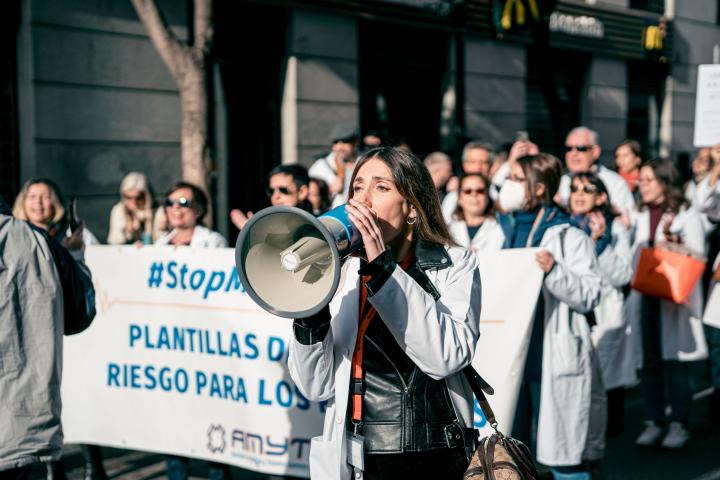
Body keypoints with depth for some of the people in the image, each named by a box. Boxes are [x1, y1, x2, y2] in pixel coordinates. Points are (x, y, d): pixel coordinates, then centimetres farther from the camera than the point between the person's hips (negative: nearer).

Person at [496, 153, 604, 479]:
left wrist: (553, 270, -25)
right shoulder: (507, 231, 13)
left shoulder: (569, 237, -6)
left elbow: (589, 295, -13)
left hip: (556, 360, -6)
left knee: (564, 453, 0)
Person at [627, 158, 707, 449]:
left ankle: (679, 425, 5)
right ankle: (654, 422, 14)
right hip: (644, 297, 4)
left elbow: (697, 258, -4)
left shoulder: (688, 216, 0)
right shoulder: (639, 217, 14)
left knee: (674, 361, -3)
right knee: (649, 362, 7)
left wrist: (676, 245, -20)